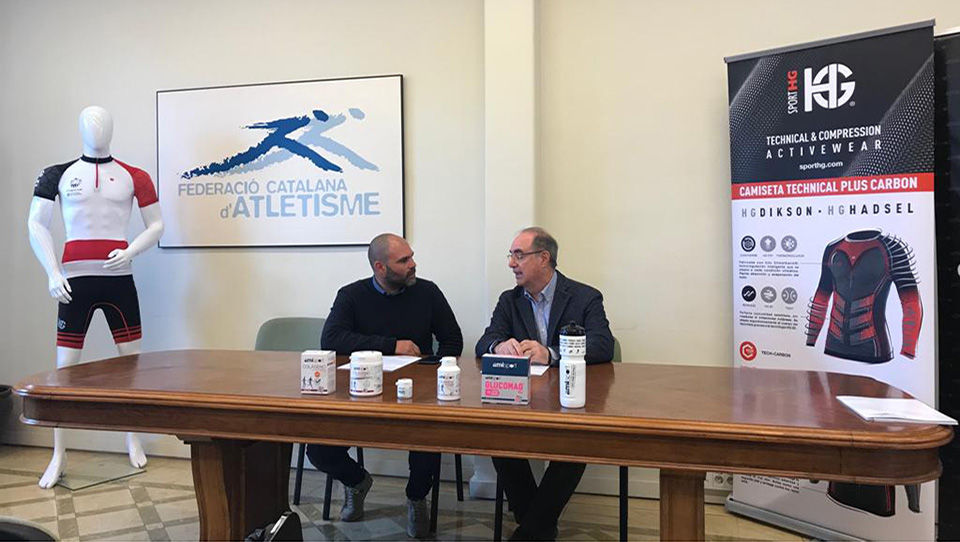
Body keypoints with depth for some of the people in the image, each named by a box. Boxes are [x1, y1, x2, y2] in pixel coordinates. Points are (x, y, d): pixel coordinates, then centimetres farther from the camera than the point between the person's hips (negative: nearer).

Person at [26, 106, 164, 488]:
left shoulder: (134, 177, 4)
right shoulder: (58, 175, 4)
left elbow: (156, 225, 8)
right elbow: (36, 225, 3)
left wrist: (130, 252, -10)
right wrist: (52, 273, -7)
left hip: (119, 278, 1)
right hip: (76, 279, 0)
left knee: (132, 360, 7)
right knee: (65, 366, 1)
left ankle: (133, 439, 24)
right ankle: (58, 456, 13)